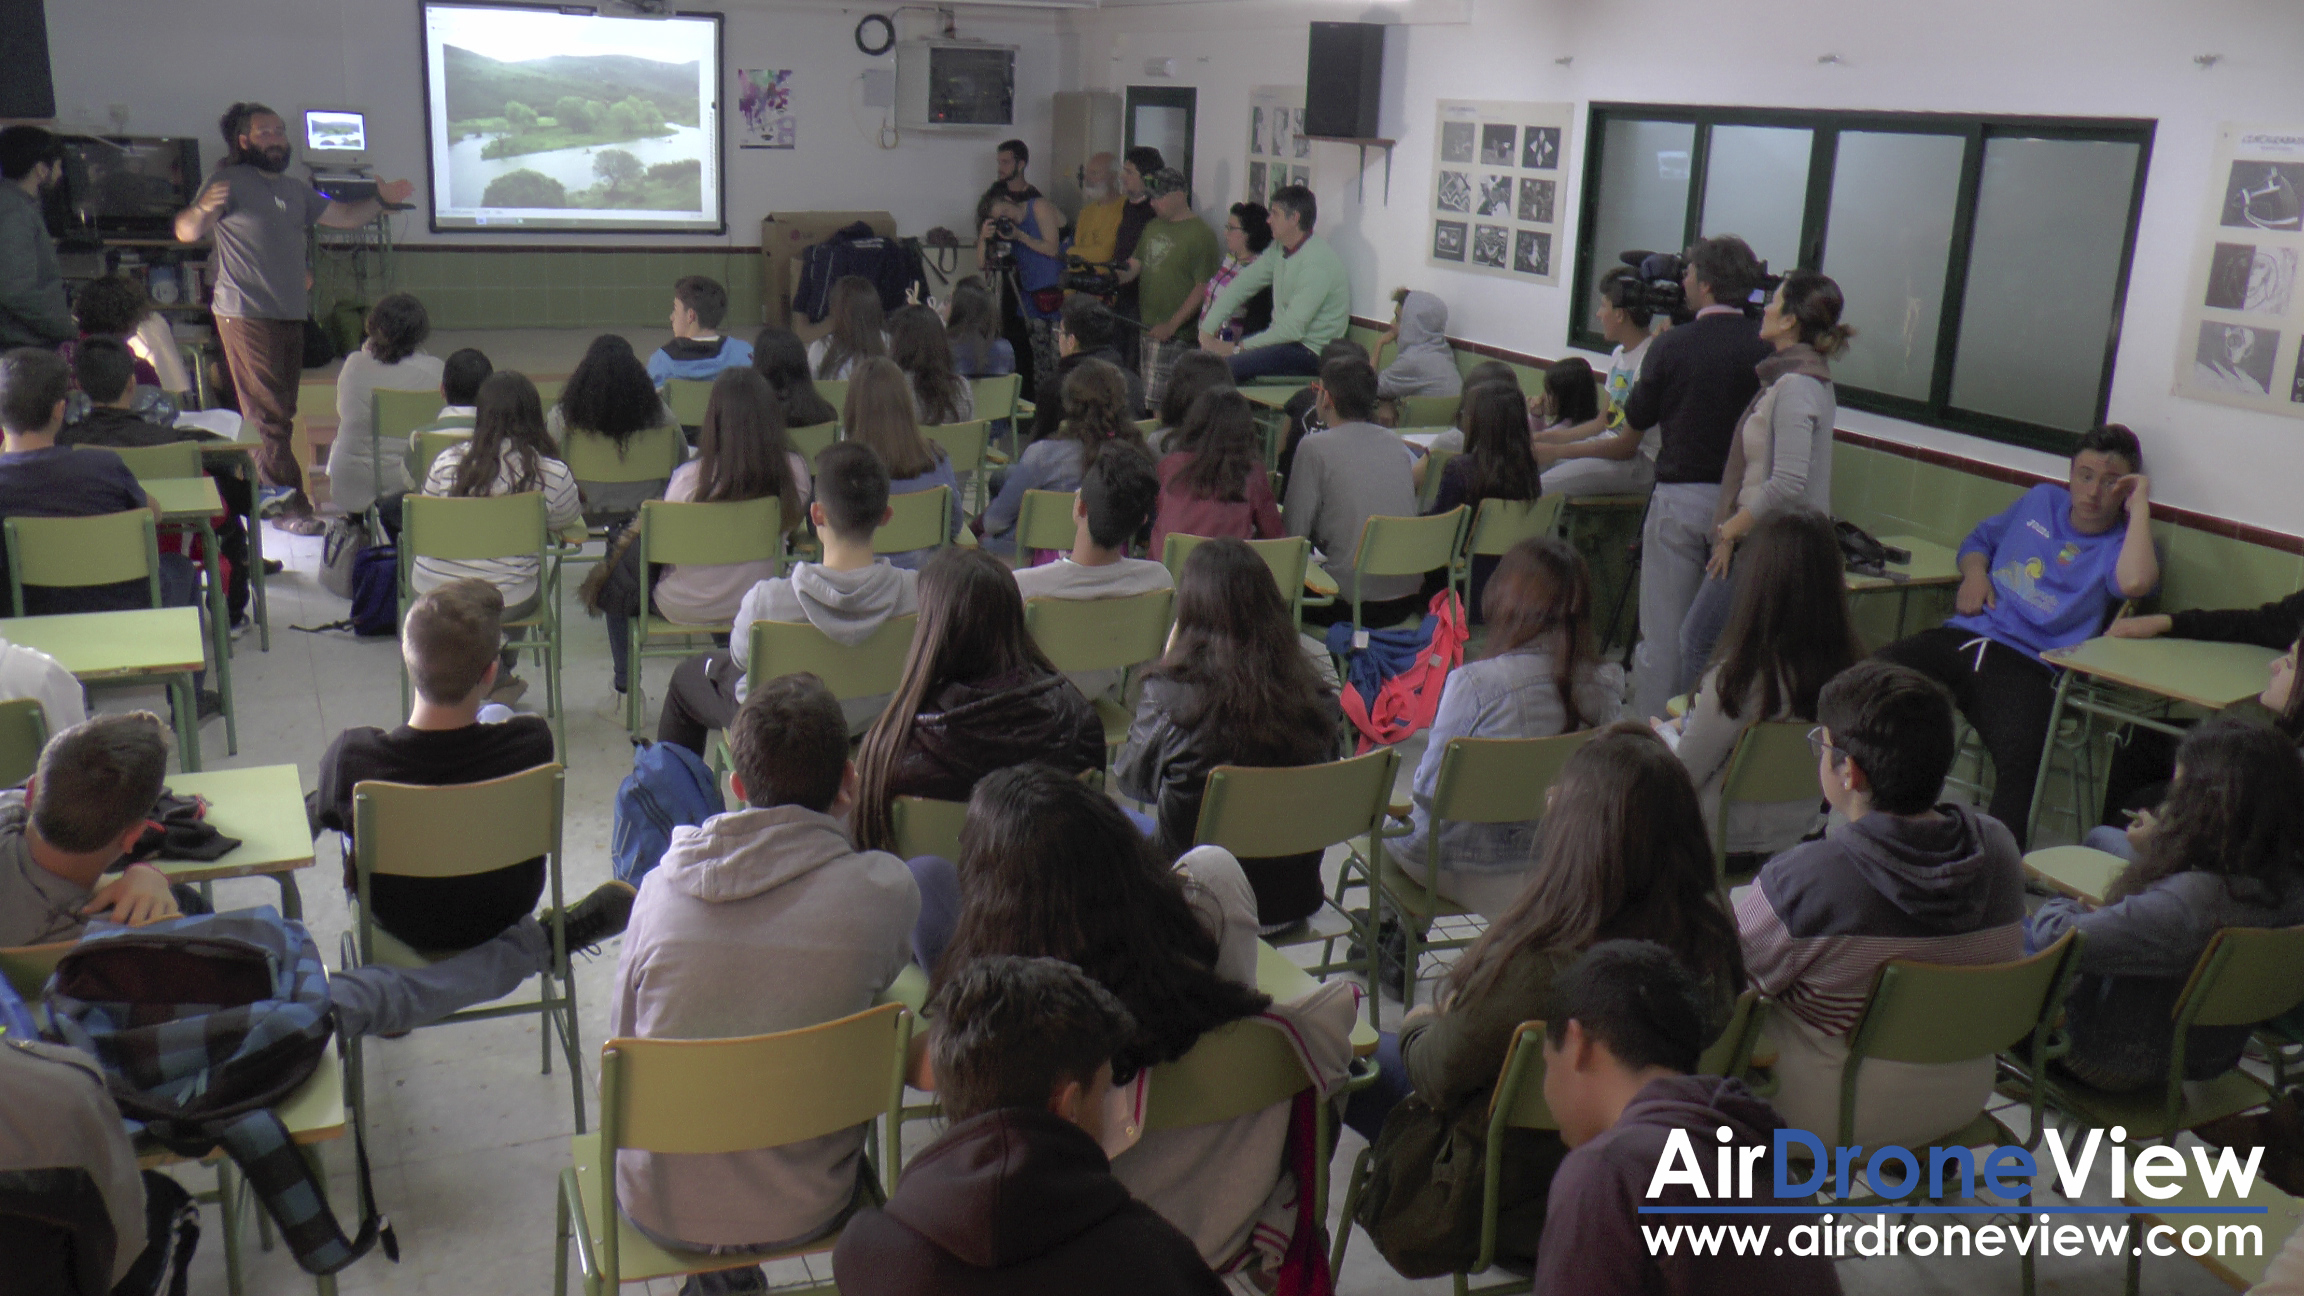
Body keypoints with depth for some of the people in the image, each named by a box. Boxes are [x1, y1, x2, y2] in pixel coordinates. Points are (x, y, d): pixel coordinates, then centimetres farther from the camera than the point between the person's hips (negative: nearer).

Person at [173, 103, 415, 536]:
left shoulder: (295, 190, 18)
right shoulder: (230, 182, -6)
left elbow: (344, 216, 25)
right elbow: (186, 233, -15)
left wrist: (381, 200, 9)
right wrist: (202, 209, -36)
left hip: (291, 315, 8)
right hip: (246, 316, -8)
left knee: (281, 415, 12)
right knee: (269, 416, -10)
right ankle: (289, 505, -10)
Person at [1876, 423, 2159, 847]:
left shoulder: (2120, 545, 8)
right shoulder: (2041, 501, 24)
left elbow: (2136, 582, -17)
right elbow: (1980, 538, 38)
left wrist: (2139, 505, -5)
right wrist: (1974, 571, 14)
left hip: (2026, 664, -4)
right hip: (1961, 637, 4)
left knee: (2019, 756, -36)